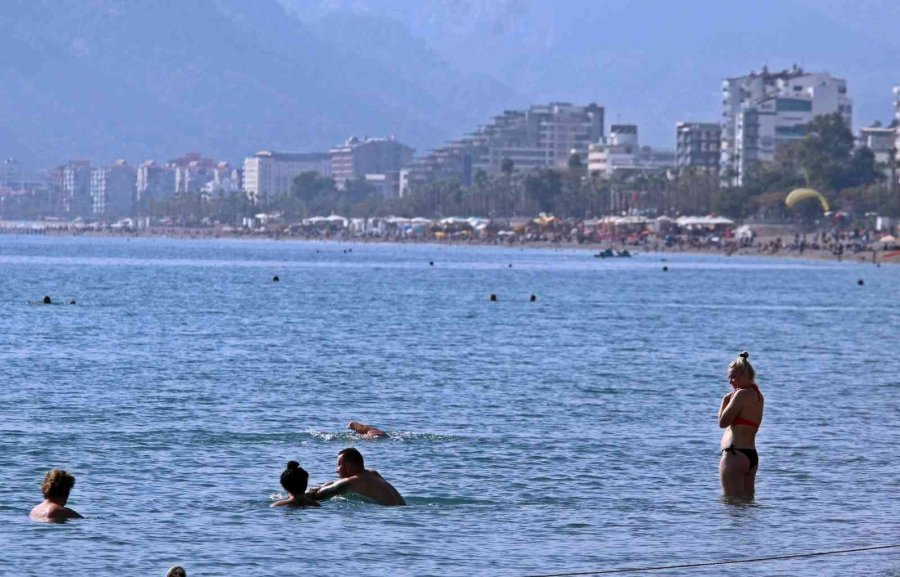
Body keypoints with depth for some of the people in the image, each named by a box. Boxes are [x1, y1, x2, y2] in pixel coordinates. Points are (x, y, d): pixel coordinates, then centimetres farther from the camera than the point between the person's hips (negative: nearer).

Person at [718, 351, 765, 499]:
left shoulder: (742, 394, -12)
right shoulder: (758, 396, 15)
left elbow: (723, 422, -9)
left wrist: (725, 400, 2)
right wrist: (729, 400, 13)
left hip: (735, 454, -10)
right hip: (752, 455, 10)